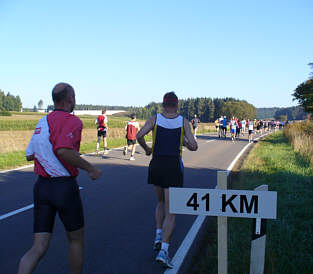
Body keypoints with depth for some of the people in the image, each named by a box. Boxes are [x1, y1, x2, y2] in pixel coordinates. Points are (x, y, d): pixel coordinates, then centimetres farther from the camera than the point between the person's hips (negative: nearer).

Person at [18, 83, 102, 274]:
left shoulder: (42, 122, 14)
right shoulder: (71, 120, -11)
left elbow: (30, 155, 17)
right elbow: (64, 151, -27)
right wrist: (91, 169, -17)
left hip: (41, 186, 7)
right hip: (64, 187, -6)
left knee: (39, 247, 4)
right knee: (76, 240, 15)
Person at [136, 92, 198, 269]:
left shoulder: (155, 119, 3)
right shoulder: (183, 121, 1)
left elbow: (139, 135, -11)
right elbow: (194, 146, -4)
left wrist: (146, 149, 7)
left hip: (156, 165, 2)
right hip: (174, 166, -2)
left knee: (161, 202, 27)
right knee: (170, 212, 0)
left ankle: (159, 237, 15)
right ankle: (163, 250, -11)